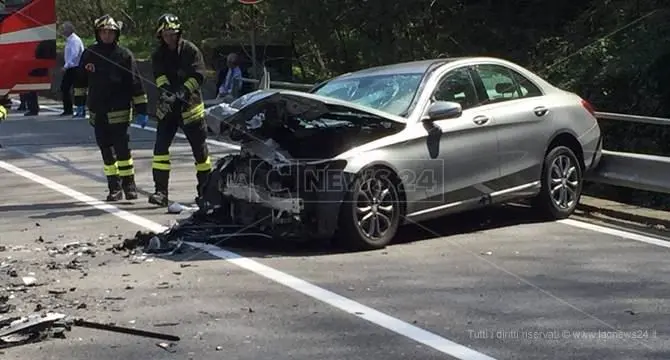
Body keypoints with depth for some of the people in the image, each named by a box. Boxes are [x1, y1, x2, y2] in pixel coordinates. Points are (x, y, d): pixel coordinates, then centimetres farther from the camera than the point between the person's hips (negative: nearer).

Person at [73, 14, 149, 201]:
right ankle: (114, 186, 14)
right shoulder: (89, 54, 6)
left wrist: (141, 110, -9)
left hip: (119, 111, -4)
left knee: (122, 149, -8)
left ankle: (129, 184, 5)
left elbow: (136, 84, -5)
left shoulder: (124, 55, -3)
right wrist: (79, 102, 19)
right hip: (97, 112, 4)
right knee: (106, 151, 7)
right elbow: (81, 79, 19)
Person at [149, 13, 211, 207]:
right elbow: (159, 76, -10)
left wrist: (182, 93, -28)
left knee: (200, 148, 4)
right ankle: (161, 191, -4)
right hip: (167, 107, 2)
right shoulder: (158, 55, 5)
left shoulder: (190, 50, -5)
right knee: (161, 146, -8)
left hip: (190, 105, -2)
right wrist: (165, 90, -31)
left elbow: (198, 75, -15)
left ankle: (205, 189, 19)